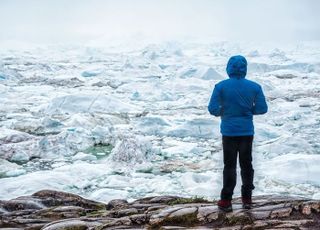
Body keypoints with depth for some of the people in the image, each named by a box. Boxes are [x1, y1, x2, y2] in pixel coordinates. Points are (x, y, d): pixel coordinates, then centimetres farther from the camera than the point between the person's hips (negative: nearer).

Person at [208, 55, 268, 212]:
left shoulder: (221, 86, -11)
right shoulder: (254, 87, -5)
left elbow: (212, 109, -13)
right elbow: (262, 109, -4)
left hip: (229, 131, -1)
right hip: (247, 132, 2)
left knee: (229, 166, 7)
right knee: (246, 164, 14)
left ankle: (226, 201, 8)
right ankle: (247, 198, 21)